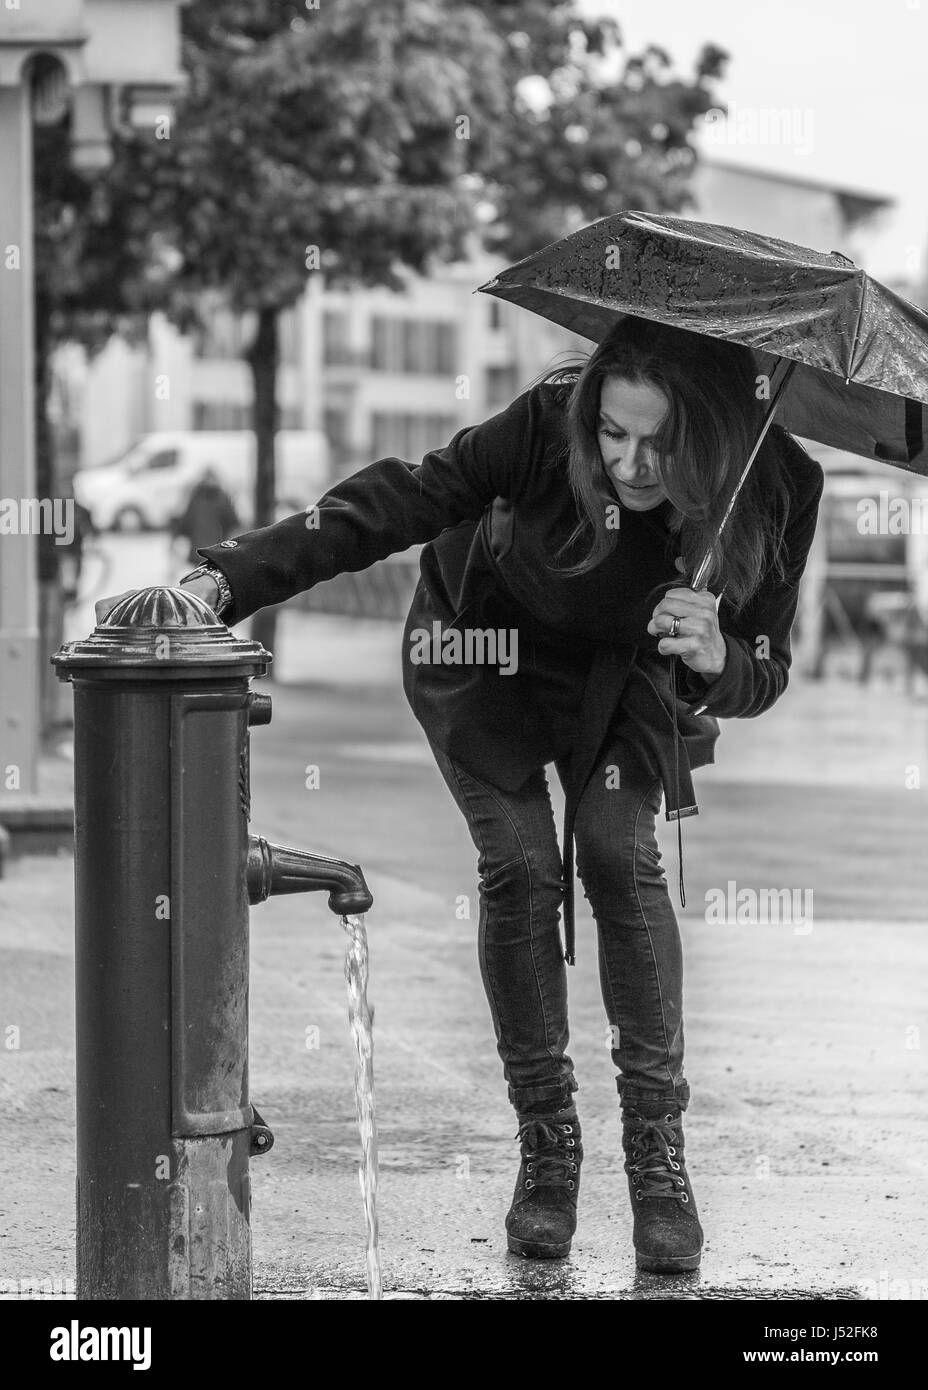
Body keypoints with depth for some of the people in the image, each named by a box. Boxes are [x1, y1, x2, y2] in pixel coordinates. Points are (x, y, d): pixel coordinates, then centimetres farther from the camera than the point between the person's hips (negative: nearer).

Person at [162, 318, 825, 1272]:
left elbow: (764, 675, -20)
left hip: (624, 672, 1)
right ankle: (546, 1141, 2)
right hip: (489, 644, -1)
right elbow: (395, 504, -35)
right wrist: (227, 579, -44)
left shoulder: (776, 488, -29)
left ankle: (658, 1147, -7)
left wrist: (714, 659, -45)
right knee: (520, 864, -13)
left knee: (620, 851, -18)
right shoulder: (550, 424, -35)